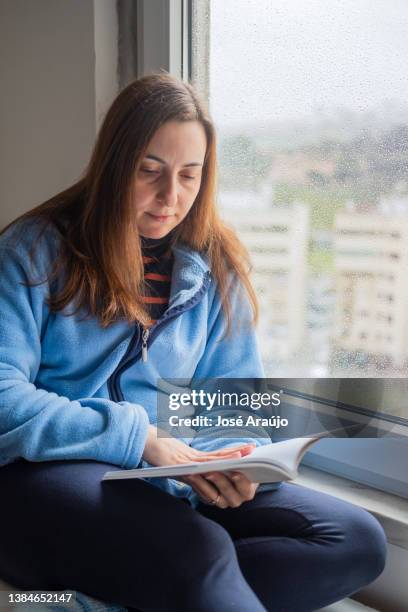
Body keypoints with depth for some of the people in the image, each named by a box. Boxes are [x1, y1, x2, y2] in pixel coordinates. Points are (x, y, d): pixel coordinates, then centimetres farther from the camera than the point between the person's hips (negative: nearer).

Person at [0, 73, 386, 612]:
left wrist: (236, 458, -13)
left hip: (170, 481, 7)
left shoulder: (217, 270, 10)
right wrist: (137, 438, -18)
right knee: (200, 551, -39)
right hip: (48, 474, -6)